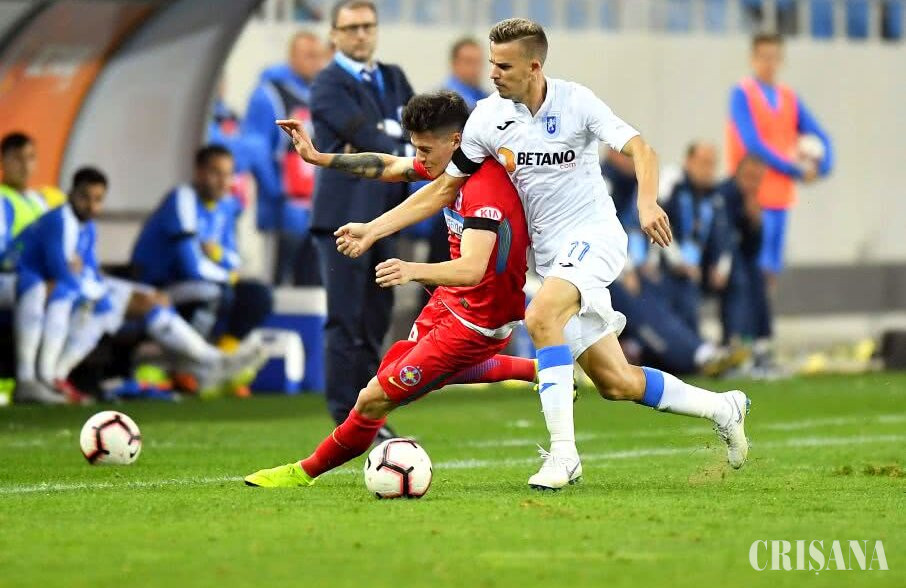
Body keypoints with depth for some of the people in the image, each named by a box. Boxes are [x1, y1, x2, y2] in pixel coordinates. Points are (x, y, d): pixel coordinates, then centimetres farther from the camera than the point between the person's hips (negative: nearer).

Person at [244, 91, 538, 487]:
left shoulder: (485, 189, -31)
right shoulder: (455, 167, -3)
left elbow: (472, 268, -44)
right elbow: (390, 167, 13)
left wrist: (414, 271, -60)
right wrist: (318, 158, 5)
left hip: (477, 321, -10)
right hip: (451, 300, 10)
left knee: (375, 398, -8)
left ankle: (306, 472, 15)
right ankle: (538, 370, 45)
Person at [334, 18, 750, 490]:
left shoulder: (575, 101, -10)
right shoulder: (487, 118, 1)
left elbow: (640, 149, -15)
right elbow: (445, 187, 6)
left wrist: (647, 203, -34)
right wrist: (372, 230, 0)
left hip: (594, 236, -5)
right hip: (550, 254, 5)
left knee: (541, 317, -33)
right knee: (615, 383, 3)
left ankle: (562, 451, -29)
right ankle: (721, 408, 25)